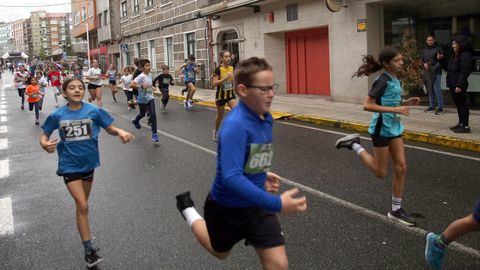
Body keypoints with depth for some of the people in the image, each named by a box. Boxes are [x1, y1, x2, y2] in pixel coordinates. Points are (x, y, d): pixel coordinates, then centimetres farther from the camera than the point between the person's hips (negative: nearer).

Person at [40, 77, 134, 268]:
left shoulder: (94, 111, -10)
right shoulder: (57, 115, -9)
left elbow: (109, 128, -2)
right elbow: (44, 135, 2)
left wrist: (120, 132, -24)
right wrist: (45, 144, -21)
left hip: (88, 162, 2)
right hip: (70, 165, -2)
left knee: (82, 204, 19)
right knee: (82, 206, -9)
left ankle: (84, 231, 44)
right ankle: (89, 250, 2)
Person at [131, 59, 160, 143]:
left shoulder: (150, 75, 2)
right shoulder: (141, 76, -20)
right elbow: (132, 84, -29)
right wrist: (141, 86, -35)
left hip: (150, 97, 4)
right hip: (142, 99, -4)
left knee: (153, 114, -10)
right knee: (142, 114, 17)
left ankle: (154, 133, -6)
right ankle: (135, 121, 53)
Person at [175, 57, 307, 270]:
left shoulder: (266, 119, -6)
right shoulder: (235, 125, -32)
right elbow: (231, 178, -39)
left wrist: (263, 174, 4)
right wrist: (276, 204, -41)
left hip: (256, 205, 6)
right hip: (226, 206, -5)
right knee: (221, 252, 25)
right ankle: (188, 209, 47)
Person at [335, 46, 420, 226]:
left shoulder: (395, 79, 8)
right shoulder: (382, 81, -18)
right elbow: (367, 105, -24)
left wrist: (405, 103, 3)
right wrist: (394, 109, -27)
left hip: (394, 128, 8)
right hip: (382, 129, -8)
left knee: (401, 168, 5)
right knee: (381, 173, 5)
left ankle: (396, 210, 15)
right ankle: (355, 145, 20)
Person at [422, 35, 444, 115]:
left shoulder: (438, 48, -2)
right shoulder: (425, 50, 16)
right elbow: (422, 60, 22)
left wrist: (434, 67, -19)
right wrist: (424, 64, 0)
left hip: (436, 72, -6)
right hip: (427, 72, 6)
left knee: (437, 89, -10)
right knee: (429, 89, 11)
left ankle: (440, 107, -7)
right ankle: (432, 105, 22)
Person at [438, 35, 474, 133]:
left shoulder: (465, 55, -14)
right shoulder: (454, 56, 16)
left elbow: (464, 72, -21)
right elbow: (448, 67, 25)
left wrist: (459, 85, -26)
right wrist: (441, 59, 14)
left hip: (459, 86, -10)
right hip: (452, 85, 10)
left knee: (462, 105, -5)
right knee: (458, 105, 17)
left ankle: (465, 126, 0)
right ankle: (461, 123, 27)